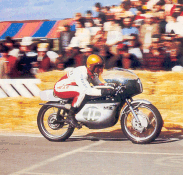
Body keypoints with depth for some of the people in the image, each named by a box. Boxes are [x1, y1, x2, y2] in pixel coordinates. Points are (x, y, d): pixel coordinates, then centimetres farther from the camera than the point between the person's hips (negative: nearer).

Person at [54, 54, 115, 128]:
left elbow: (99, 84, 8)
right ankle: (70, 117, -28)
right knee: (82, 91, -36)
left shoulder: (93, 73, 1)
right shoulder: (80, 73, -30)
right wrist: (103, 92, -46)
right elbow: (87, 90, -39)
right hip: (60, 89, -10)